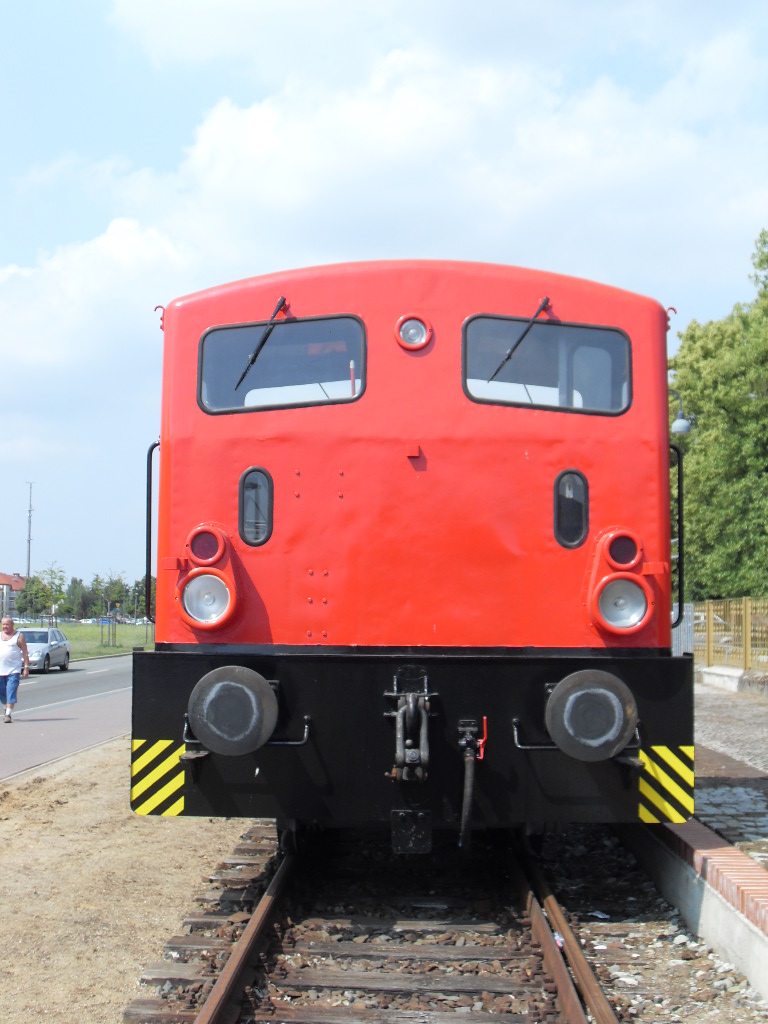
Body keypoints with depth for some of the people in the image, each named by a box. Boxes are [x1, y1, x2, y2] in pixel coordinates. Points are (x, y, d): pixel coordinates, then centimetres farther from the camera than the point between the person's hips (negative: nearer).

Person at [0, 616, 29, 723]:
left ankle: (9, 714, -15)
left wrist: (26, 667, -8)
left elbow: (25, 653, -2)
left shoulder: (19, 636, 0)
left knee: (11, 691, -12)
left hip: (14, 670, -5)